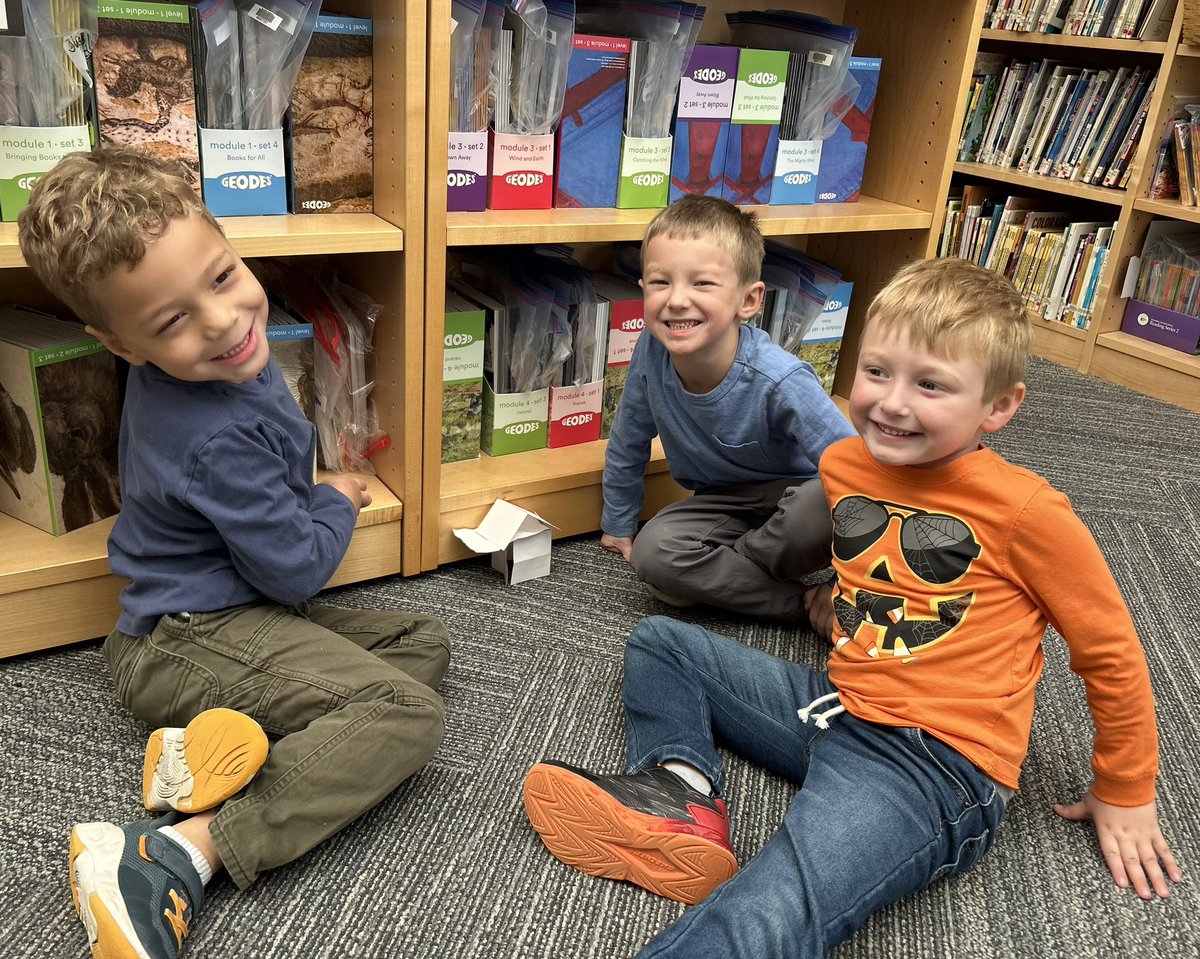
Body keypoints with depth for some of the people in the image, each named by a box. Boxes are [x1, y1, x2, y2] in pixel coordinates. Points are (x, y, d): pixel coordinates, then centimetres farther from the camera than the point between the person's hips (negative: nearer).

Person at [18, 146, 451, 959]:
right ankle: (176, 857, -29)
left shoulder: (202, 367, -1)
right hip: (193, 640, -10)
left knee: (425, 642, 10)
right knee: (408, 714, -26)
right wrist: (337, 503, -3)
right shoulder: (219, 440, -30)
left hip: (220, 615, 11)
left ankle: (219, 745, -8)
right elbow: (299, 567, -21)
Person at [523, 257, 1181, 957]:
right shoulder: (843, 462, 3)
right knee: (660, 640, 12)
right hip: (834, 706, 8)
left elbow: (1111, 652, -2)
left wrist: (1125, 794, 6)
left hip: (934, 762, -7)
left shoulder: (1024, 511, -14)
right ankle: (683, 788, -9)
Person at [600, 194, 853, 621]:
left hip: (794, 495, -3)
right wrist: (618, 526, 11)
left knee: (823, 503, -38)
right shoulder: (650, 355, -19)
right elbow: (627, 447, 0)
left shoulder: (780, 380, -32)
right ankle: (807, 599, -13)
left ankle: (718, 573, -9)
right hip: (725, 502, 4)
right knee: (652, 554, -25)